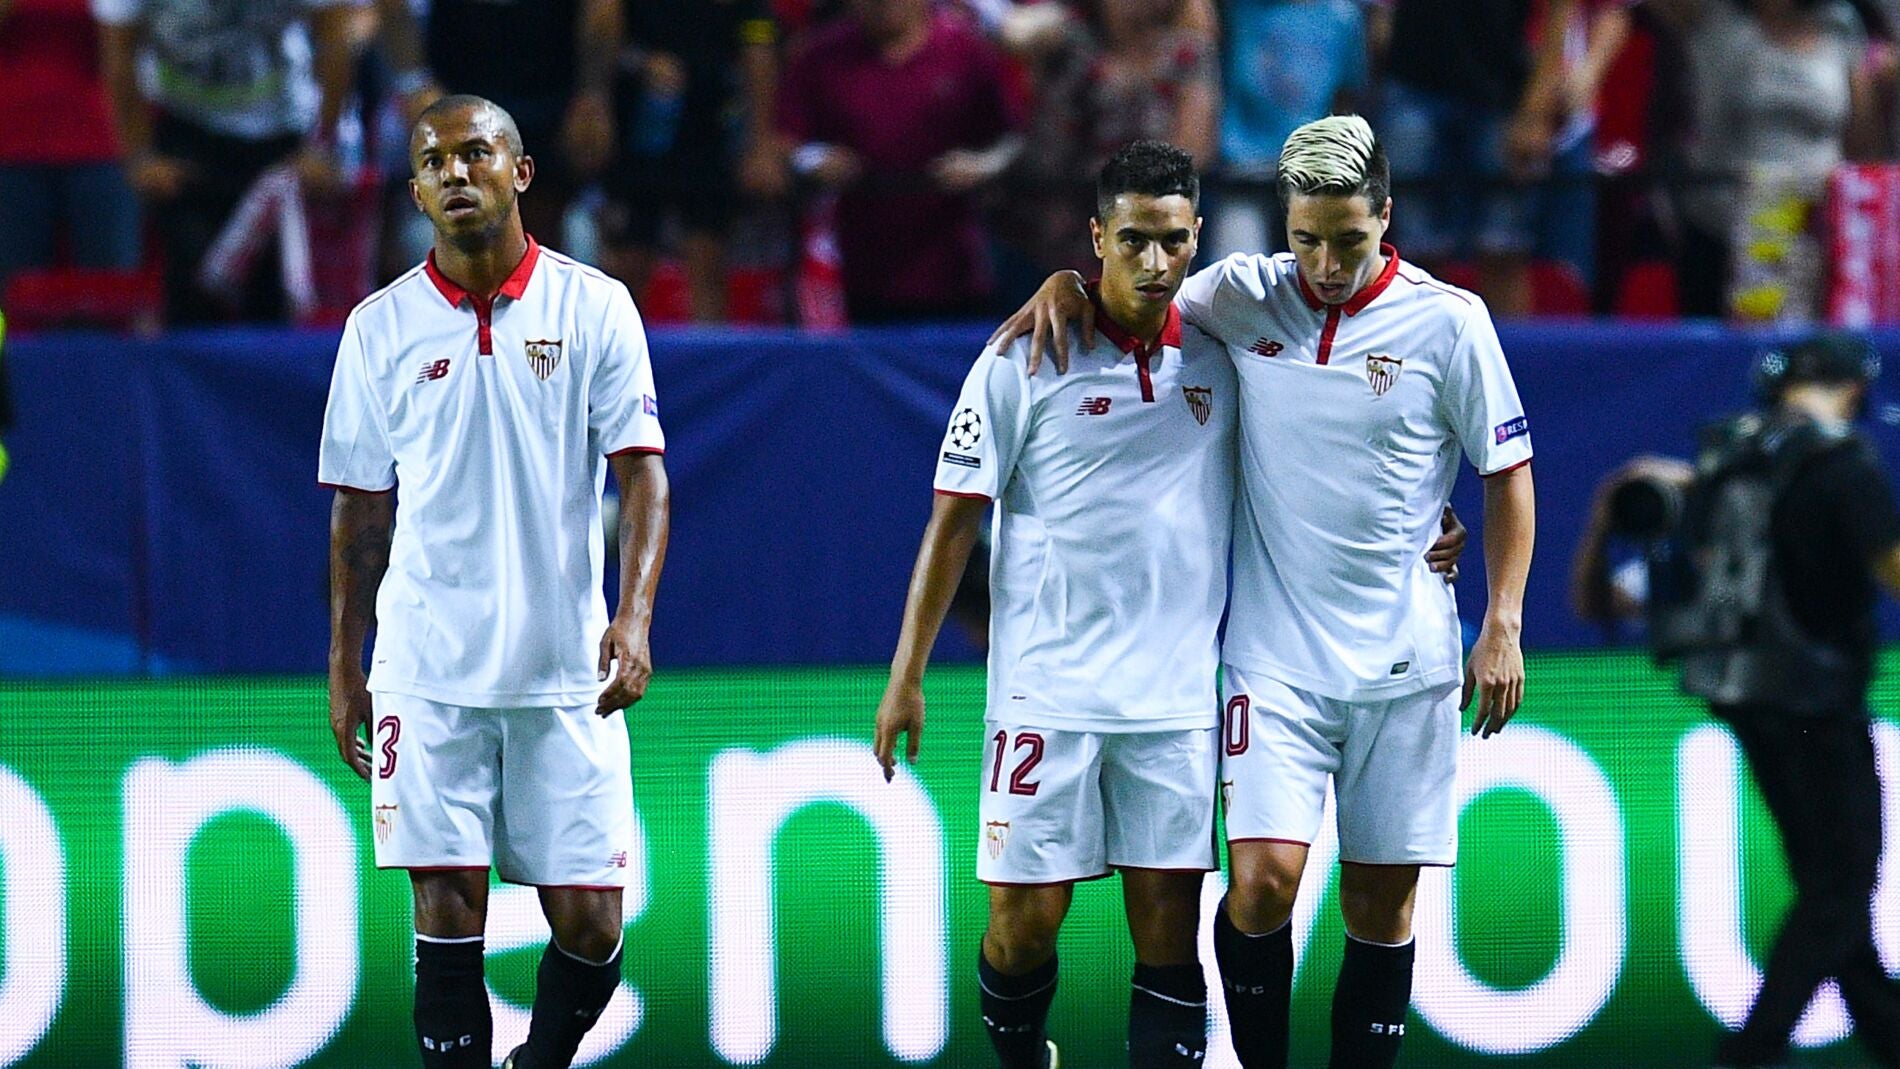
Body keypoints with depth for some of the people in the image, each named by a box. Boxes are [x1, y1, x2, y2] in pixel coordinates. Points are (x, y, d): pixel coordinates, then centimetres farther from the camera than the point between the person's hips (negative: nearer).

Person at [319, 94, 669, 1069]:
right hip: (428, 672, 0)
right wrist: (344, 669, 10)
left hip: (566, 672, 0)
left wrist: (634, 617, -18)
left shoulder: (594, 308, 1)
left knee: (589, 920, 0)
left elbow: (642, 473, -3)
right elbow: (360, 510, 12)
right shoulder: (381, 327, 5)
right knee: (447, 915, -6)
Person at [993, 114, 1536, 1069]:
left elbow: (1508, 472, 5)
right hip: (1274, 657, 0)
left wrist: (1503, 626, -1)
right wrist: (1066, 284, -3)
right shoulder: (1240, 295, 0)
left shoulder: (1447, 321, -3)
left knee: (1381, 903, 3)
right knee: (1265, 879, -14)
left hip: (1403, 659, 0)